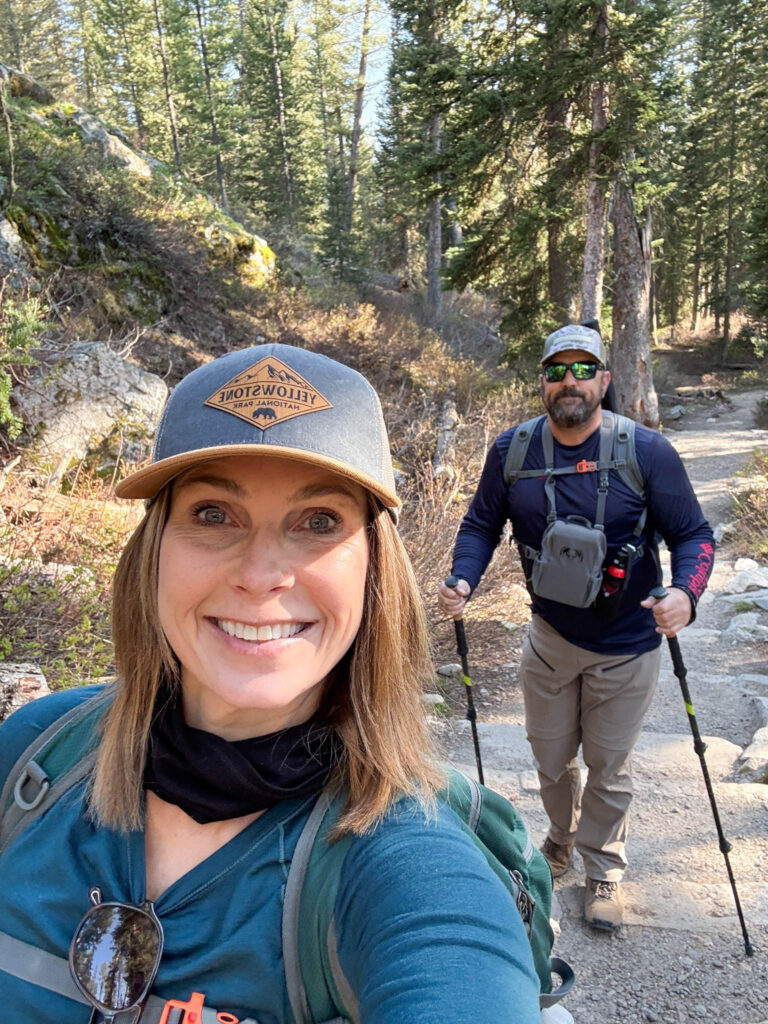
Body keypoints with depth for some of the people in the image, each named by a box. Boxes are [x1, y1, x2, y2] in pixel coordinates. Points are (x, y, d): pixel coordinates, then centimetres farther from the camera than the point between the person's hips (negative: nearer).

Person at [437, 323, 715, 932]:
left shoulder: (647, 452, -16)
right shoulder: (512, 449, -8)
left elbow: (693, 534, -11)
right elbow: (482, 524, 2)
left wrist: (685, 592, -31)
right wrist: (463, 582, -16)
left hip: (626, 645, -2)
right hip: (550, 637, 3)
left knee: (610, 766, 14)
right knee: (550, 755, 20)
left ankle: (604, 868, 40)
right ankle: (562, 836, 51)